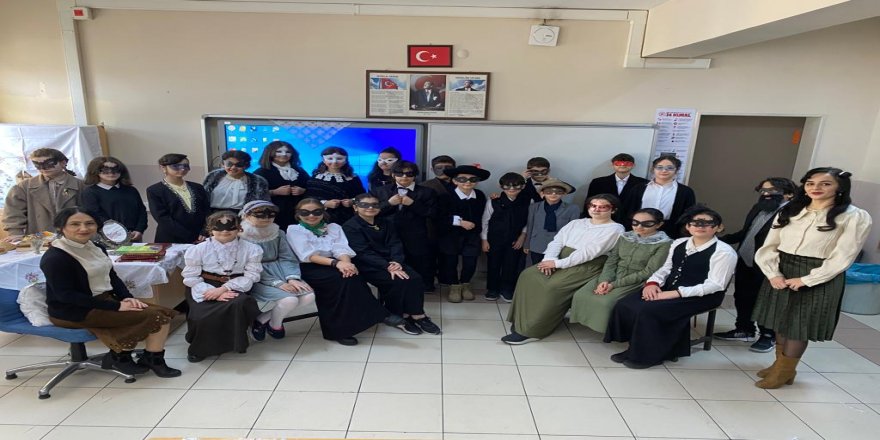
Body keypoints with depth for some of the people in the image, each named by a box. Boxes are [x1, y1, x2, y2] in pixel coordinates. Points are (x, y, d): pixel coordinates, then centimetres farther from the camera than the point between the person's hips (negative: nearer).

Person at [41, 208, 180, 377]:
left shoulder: (96, 247, 7)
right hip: (74, 312, -8)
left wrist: (127, 298, -8)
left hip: (105, 298, 8)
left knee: (162, 313, -8)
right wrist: (116, 306, -23)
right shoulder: (55, 258, -17)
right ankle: (119, 356, 3)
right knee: (152, 316, -18)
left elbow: (112, 276, 12)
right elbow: (66, 295, -21)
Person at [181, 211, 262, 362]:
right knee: (201, 317, -26)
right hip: (204, 289, 1)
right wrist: (215, 293, -17)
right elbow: (191, 277, -3)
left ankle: (235, 342, -7)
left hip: (234, 288, 0)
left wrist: (224, 288, -19)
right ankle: (200, 347, 8)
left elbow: (250, 276, -5)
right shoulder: (198, 249, -1)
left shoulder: (251, 249, -3)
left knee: (240, 304, -33)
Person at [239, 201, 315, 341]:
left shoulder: (278, 234, 9)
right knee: (289, 299, -29)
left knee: (308, 296, -17)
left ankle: (261, 320, 2)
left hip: (279, 273, 6)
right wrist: (277, 283, -22)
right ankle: (275, 325, 8)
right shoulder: (239, 238, -8)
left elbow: (287, 258, 5)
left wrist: (292, 278, -16)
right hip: (257, 279, -6)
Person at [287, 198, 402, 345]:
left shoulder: (334, 227, 17)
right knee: (344, 278, -31)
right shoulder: (294, 230, 6)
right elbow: (308, 255, -10)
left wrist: (345, 262, -26)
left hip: (333, 266, 4)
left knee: (349, 275, -32)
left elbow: (341, 249, 0)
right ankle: (378, 315, -26)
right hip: (309, 269, -3)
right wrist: (335, 263, -26)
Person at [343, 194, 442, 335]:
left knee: (415, 278, -19)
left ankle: (417, 314, -10)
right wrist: (388, 267, -26)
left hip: (390, 261, 6)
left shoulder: (385, 223, 12)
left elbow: (395, 244, 3)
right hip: (367, 266, -5)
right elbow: (363, 253, -17)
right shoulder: (350, 227, -7)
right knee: (398, 280, -27)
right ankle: (396, 316, -9)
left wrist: (397, 262, -19)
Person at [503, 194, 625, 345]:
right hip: (561, 261, 7)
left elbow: (589, 252, -15)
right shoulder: (576, 223, 17)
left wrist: (558, 263, -18)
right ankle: (521, 320, -7)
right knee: (528, 276, -15)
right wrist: (550, 259, -14)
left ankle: (531, 330, -20)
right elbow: (557, 242, 8)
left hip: (585, 266, -6)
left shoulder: (615, 229, -4)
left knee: (552, 286, -29)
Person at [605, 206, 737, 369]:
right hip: (668, 288, 7)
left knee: (648, 310, -29)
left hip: (700, 297, -7)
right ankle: (636, 347, -1)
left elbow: (714, 285, -16)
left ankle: (650, 354, -8)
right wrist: (652, 283, -9)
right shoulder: (679, 243, 11)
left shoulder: (724, 252, -10)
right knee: (625, 305, -16)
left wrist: (675, 294, -23)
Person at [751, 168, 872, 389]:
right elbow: (769, 246, 3)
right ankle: (779, 363, 32)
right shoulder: (788, 211, 5)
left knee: (800, 324, 6)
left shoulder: (855, 217, -7)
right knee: (781, 321, 14)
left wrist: (804, 280, -16)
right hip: (781, 272, 4)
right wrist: (773, 274, -11)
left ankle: (784, 371, 23)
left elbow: (842, 258, -12)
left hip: (819, 279, -4)